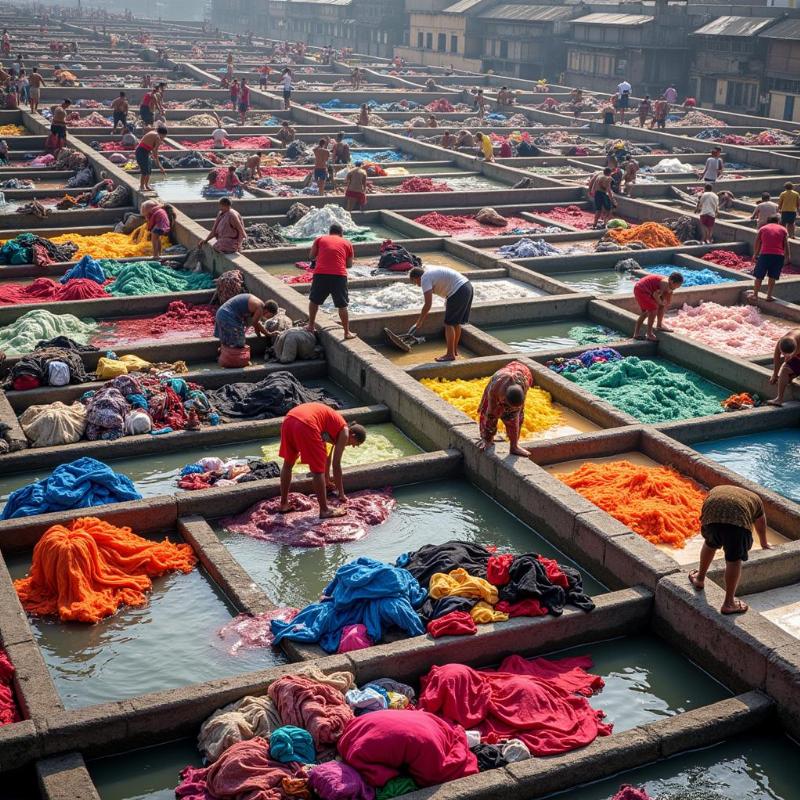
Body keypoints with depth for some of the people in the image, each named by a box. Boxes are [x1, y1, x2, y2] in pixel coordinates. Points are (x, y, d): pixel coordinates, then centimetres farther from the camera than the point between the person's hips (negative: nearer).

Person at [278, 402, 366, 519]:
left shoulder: (334, 424, 33)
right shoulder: (344, 432, 12)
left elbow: (327, 455, 46)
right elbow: (336, 465, 11)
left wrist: (327, 480, 58)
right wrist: (341, 494, 20)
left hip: (289, 419, 9)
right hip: (306, 424, -9)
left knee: (288, 464, 23)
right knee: (317, 470, 5)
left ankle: (284, 504, 34)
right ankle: (324, 510, 14)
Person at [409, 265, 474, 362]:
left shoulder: (425, 279, -7)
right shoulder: (432, 272, 21)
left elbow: (427, 304, -13)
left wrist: (419, 322, -4)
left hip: (459, 291, -9)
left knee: (449, 324, 0)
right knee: (456, 322, 19)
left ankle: (450, 354, 6)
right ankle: (455, 351, 30)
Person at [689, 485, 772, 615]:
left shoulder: (715, 491, 46)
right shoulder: (755, 499, 42)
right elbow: (761, 524, 57)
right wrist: (764, 544, 77)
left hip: (711, 513, 3)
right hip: (738, 517, -3)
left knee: (710, 544, 31)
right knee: (734, 559, 9)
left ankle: (700, 579, 47)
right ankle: (729, 603, 13)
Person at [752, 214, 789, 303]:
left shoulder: (762, 228, 13)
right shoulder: (783, 230, 13)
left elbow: (757, 244, 11)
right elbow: (786, 245, 6)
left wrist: (755, 255, 22)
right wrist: (787, 258, 11)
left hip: (765, 254, -1)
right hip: (779, 256, 1)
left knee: (759, 277, 10)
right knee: (772, 277, 13)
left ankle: (755, 295, 11)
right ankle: (769, 296, 13)